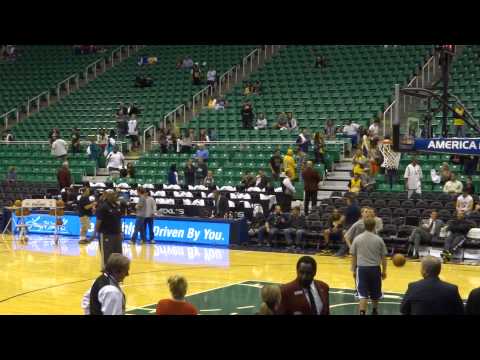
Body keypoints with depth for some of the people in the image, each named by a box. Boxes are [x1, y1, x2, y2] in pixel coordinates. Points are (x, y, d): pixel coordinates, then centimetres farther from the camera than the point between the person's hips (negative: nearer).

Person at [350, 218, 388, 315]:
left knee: (363, 294, -3)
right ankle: (374, 311, 39)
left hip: (362, 268, -1)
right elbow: (383, 257, 3)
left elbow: (353, 256, 3)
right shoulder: (379, 239, -2)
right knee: (375, 293, 20)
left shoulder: (357, 239, -2)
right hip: (375, 268, 1)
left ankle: (362, 313, -16)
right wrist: (384, 271, 14)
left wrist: (353, 270, 14)